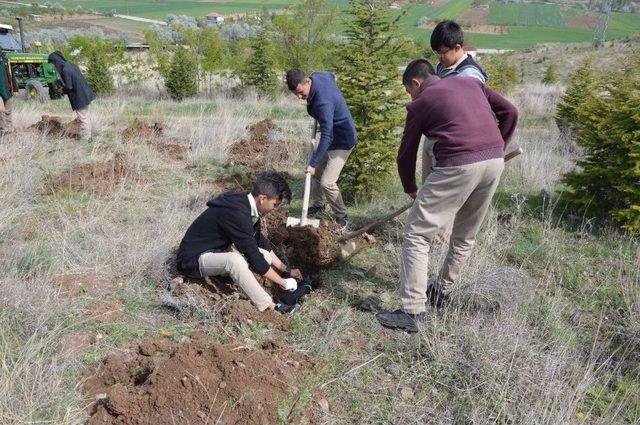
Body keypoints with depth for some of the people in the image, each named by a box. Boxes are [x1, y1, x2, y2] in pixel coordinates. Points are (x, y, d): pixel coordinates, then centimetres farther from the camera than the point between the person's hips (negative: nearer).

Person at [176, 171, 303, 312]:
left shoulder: (247, 204, -3)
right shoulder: (236, 213, -31)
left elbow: (261, 242, 12)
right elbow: (255, 260, -27)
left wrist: (286, 269, 11)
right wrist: (284, 283, -15)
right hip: (193, 258, -9)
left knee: (265, 257, -1)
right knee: (234, 259, -37)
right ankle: (269, 308, -21)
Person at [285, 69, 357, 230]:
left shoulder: (323, 102, -36)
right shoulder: (317, 76, -10)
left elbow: (326, 137, -37)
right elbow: (331, 76, 15)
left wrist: (313, 163, -35)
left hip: (343, 141, -9)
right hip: (333, 134, 9)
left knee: (327, 183, -14)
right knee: (315, 173, 16)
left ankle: (342, 216, 8)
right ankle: (318, 205, 38)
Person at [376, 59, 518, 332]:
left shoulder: (420, 102, 10)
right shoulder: (471, 83, 24)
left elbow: (405, 155, 14)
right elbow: (510, 112, 16)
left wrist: (411, 189, 29)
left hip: (457, 166, -6)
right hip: (495, 162, 7)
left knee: (417, 235, 1)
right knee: (466, 236, 22)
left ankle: (413, 312, 0)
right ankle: (442, 292, 37)